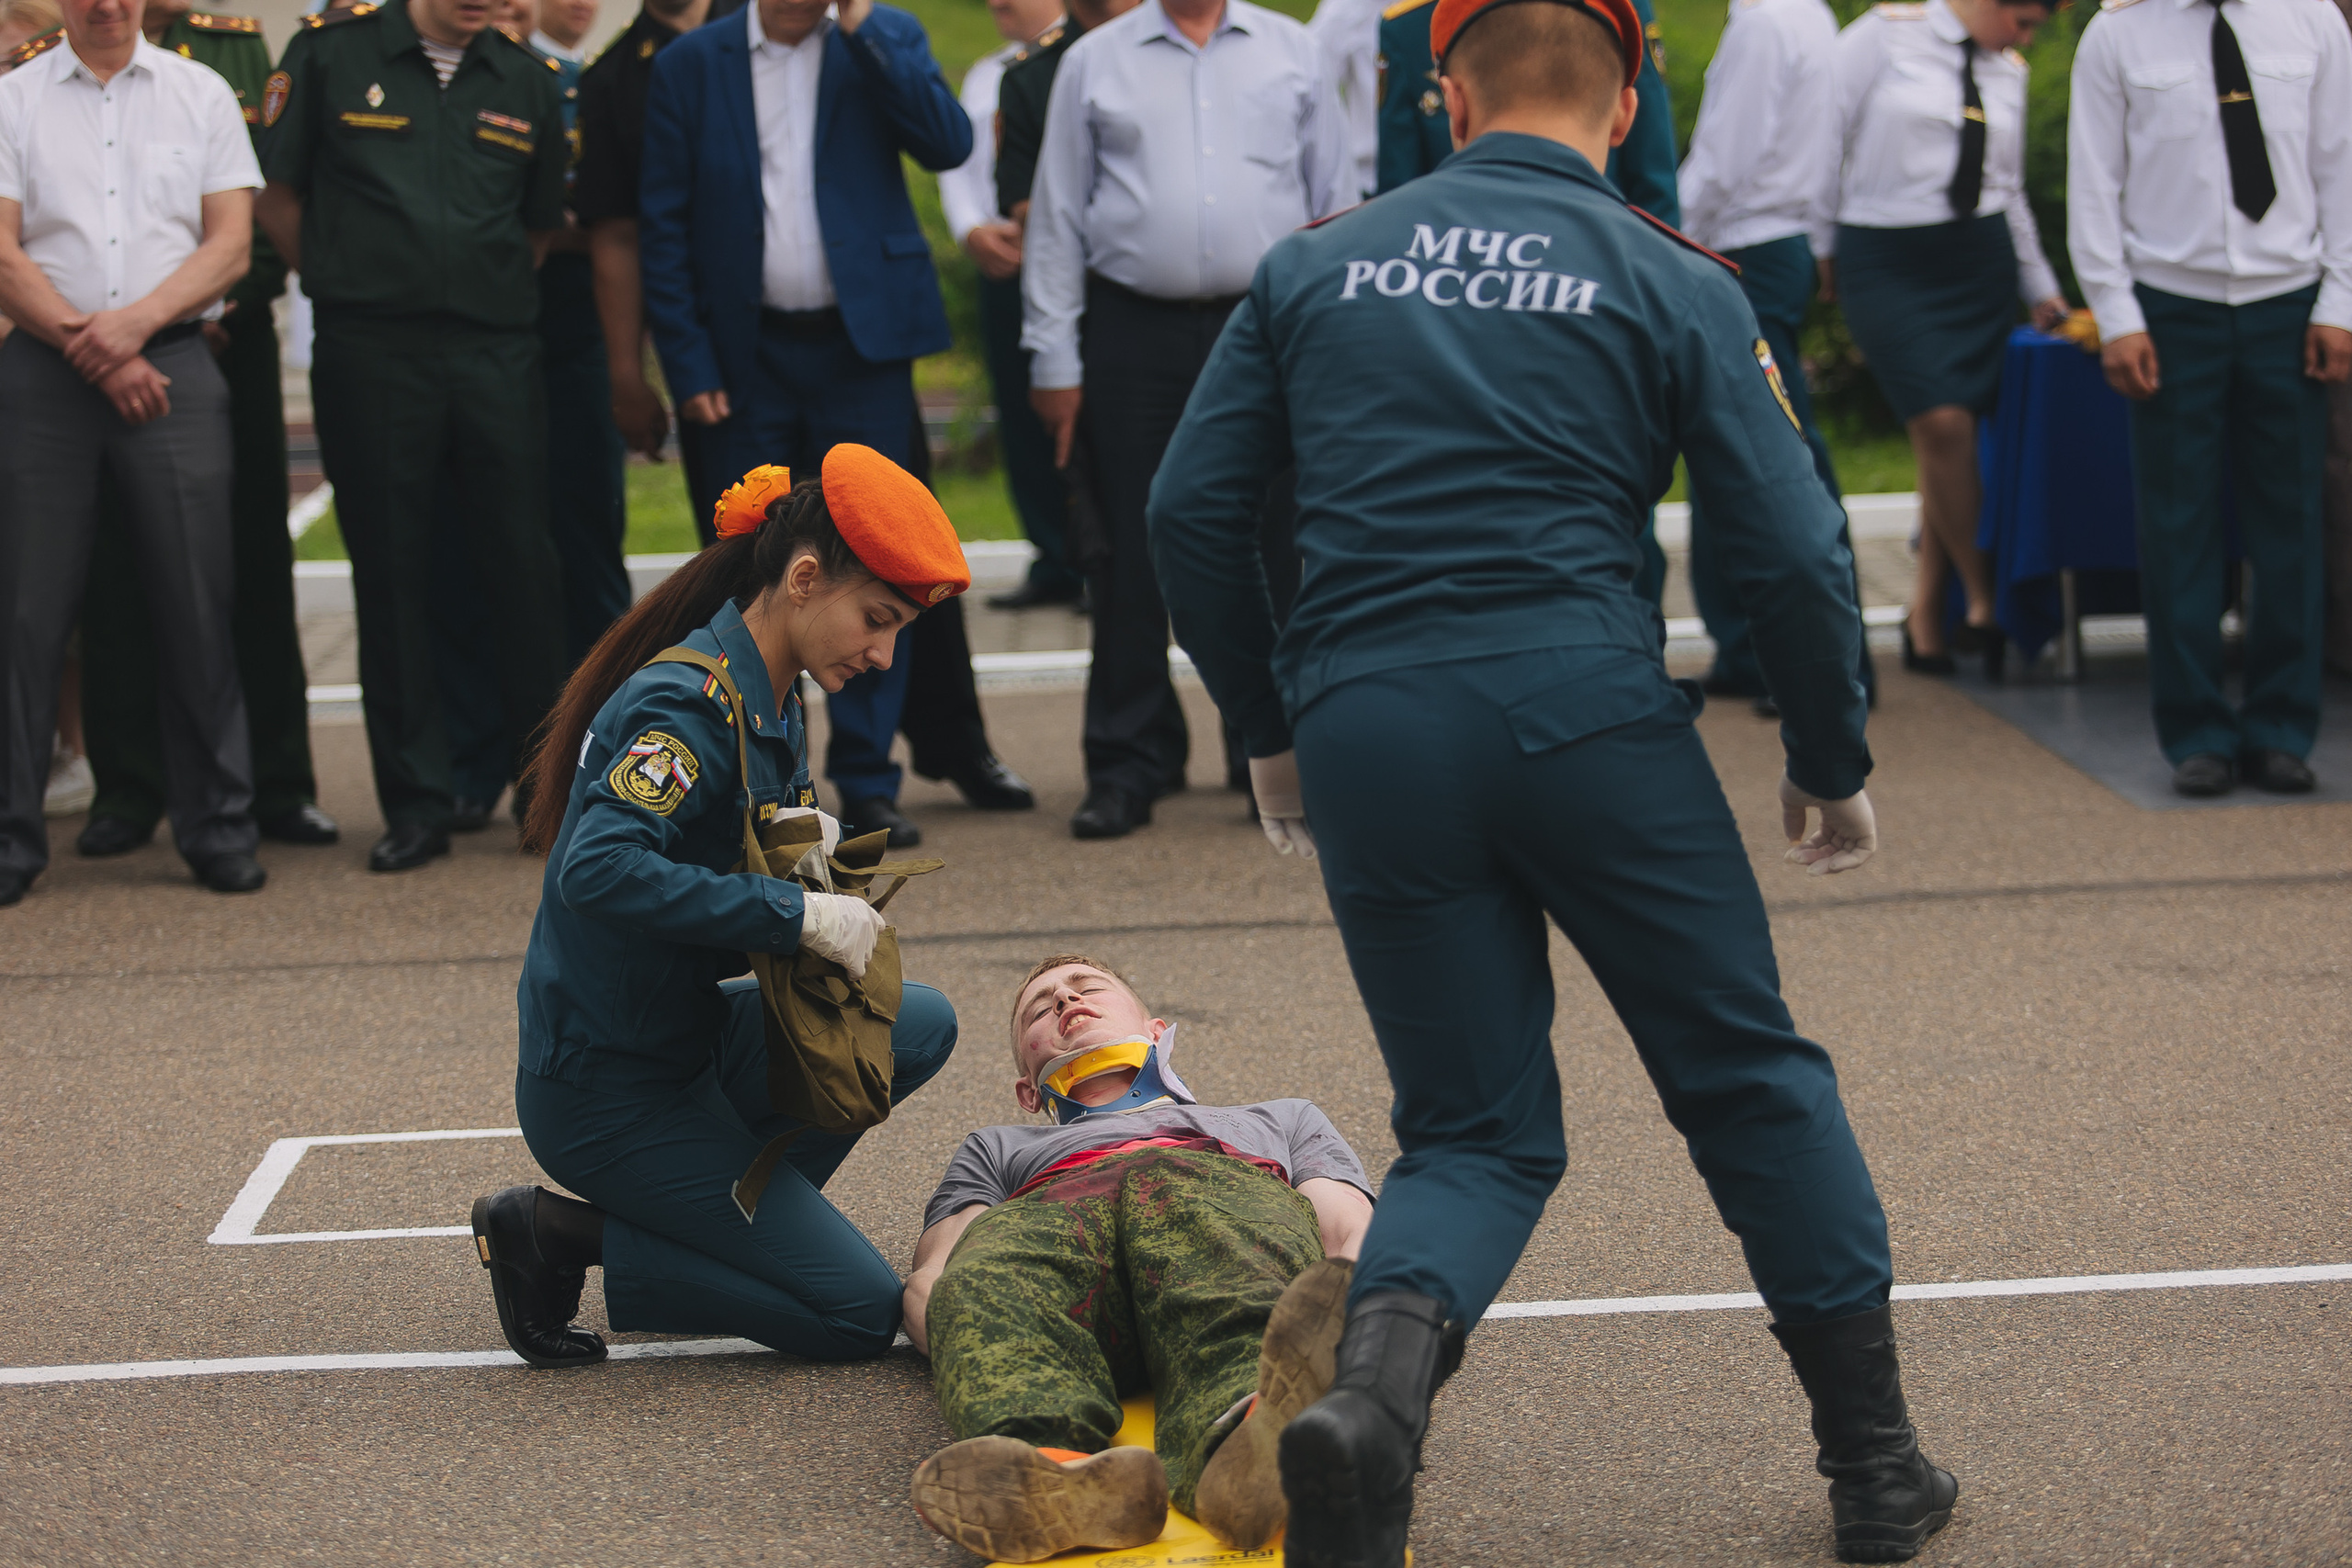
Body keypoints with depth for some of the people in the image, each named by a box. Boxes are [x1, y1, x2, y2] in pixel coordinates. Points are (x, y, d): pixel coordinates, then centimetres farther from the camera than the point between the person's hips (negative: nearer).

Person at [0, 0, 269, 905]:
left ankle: (218, 830, 9)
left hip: (171, 364, 1)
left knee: (197, 606, 0)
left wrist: (135, 322, -10)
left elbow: (231, 244, 5)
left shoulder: (200, 95, 12)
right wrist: (88, 345, -10)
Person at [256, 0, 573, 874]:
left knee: (522, 566, 1)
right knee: (391, 576, 2)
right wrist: (343, 286, 8)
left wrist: (493, 299, 11)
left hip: (497, 352, 2)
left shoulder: (527, 83, 11)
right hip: (368, 355, -2)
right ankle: (416, 806, 9)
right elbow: (279, 194, 8)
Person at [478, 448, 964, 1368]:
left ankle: (723, 1220, 9)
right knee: (859, 1313, -8)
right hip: (605, 1088, -9)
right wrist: (797, 914, -32)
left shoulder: (768, 699, 7)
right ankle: (559, 1241, -3)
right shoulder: (690, 705, -22)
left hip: (686, 1041, 9)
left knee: (921, 1026, 9)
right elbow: (597, 871, -36)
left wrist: (811, 838, -5)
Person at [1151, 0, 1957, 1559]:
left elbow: (1191, 513, 10)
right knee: (1749, 1078, 15)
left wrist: (1271, 730, 22)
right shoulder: (1675, 287, 5)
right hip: (1586, 713, -2)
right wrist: (1834, 769, 14)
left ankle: (1373, 1386, -19)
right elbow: (1795, 554, 0)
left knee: (1479, 1129, 12)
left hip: (1363, 730, 2)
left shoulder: (1315, 265, 12)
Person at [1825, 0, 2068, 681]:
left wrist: (2042, 289, 23)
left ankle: (1927, 609, 12)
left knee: (1955, 432, 0)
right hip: (1885, 260, -5)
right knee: (1942, 424, -16)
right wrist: (1822, 245, -2)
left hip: (1981, 261, 5)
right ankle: (1983, 599, -2)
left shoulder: (2008, 70, 12)